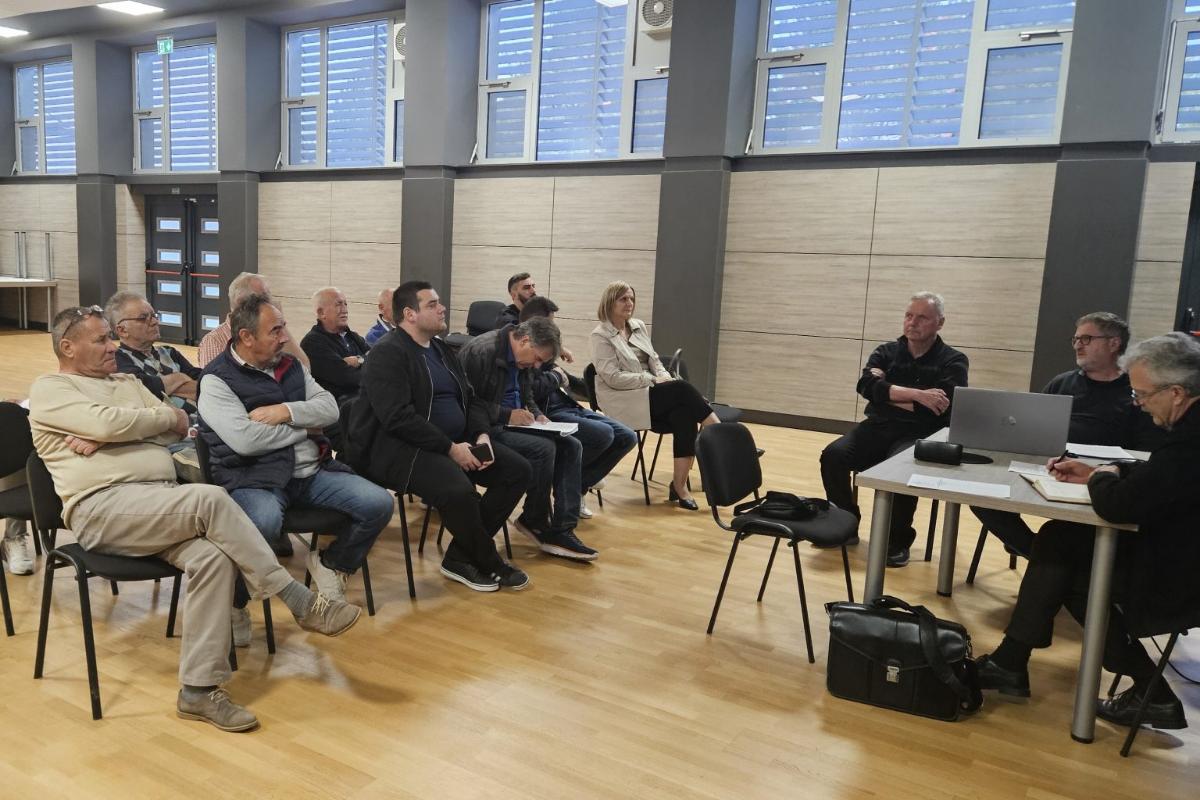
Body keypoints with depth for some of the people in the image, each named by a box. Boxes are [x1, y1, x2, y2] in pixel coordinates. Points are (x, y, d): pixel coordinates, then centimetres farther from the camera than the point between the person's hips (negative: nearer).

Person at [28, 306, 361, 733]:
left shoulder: (127, 383, 26)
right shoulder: (49, 390, 7)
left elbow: (177, 431, 11)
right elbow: (108, 422, -13)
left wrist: (104, 438, -3)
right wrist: (167, 415, 3)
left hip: (161, 504, 6)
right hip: (103, 507, -6)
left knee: (213, 557, -25)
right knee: (211, 498, -31)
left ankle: (198, 689, -17)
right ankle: (299, 600, -25)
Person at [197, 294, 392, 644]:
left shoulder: (290, 366, 16)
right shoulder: (217, 380, -4)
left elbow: (330, 408, 7)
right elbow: (245, 440, -19)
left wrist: (286, 411, -12)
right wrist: (304, 428, -6)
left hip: (312, 471, 6)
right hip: (256, 477, -6)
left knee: (379, 503, -12)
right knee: (264, 522, -40)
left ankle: (330, 564, 15)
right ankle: (235, 602, -11)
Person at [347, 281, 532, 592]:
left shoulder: (441, 349, 16)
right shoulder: (387, 353, -11)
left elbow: (471, 400, 18)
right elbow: (398, 418, -22)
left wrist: (481, 436, -3)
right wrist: (451, 449, -22)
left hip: (456, 442, 9)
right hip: (399, 447, -9)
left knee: (518, 470, -4)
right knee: (458, 490, -35)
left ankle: (461, 556, 0)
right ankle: (489, 563, -6)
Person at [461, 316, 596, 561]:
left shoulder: (525, 360, 11)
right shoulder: (482, 351, -17)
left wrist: (537, 415, 2)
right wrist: (507, 415, -23)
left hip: (512, 423, 9)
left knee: (571, 446, -8)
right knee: (543, 448, -27)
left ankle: (562, 529, -11)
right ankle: (535, 522, -4)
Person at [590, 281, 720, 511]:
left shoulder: (639, 326, 16)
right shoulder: (601, 335, -5)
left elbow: (654, 361, 16)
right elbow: (613, 377, -14)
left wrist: (666, 378, -6)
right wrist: (654, 380, -16)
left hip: (649, 393, 6)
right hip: (624, 401, -6)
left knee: (684, 416, -26)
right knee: (682, 389, -27)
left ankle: (679, 485, -24)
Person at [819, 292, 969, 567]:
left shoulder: (952, 361, 3)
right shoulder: (886, 352, 13)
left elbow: (940, 409, -14)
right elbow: (867, 385, -8)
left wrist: (888, 393, -6)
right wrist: (916, 395, -17)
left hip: (921, 437, -3)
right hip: (877, 428, 4)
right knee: (833, 456, -22)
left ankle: (898, 541, -12)